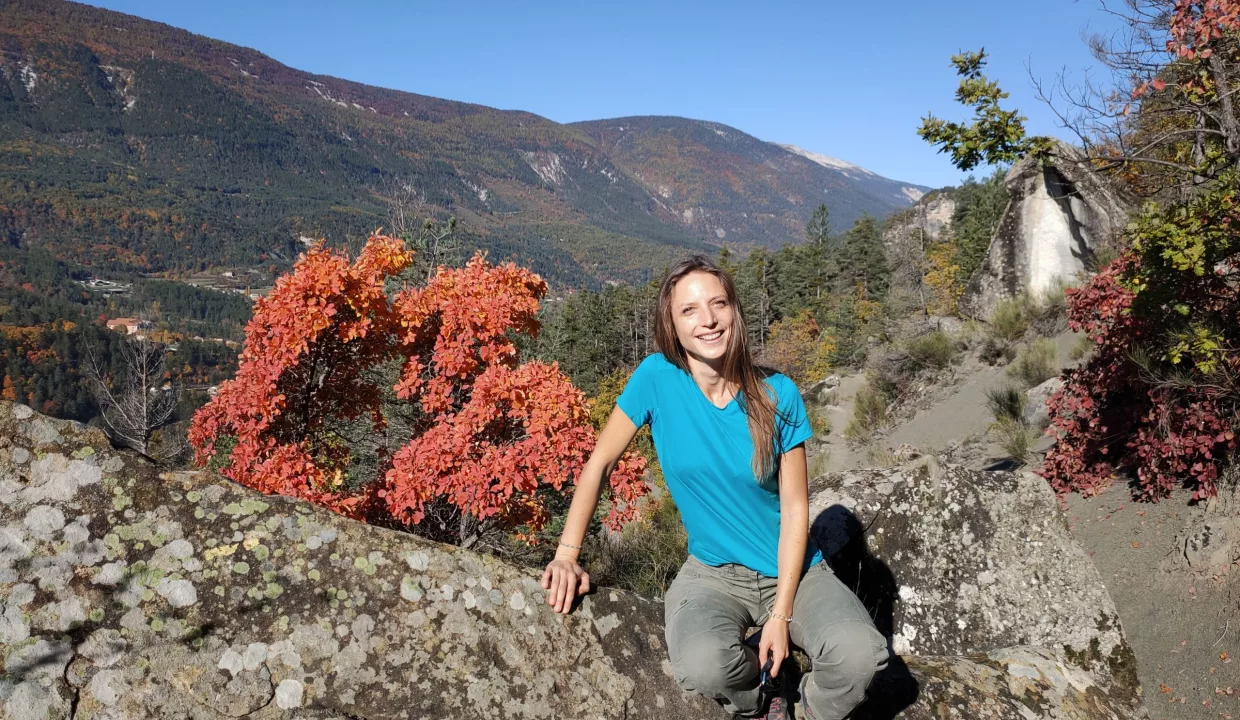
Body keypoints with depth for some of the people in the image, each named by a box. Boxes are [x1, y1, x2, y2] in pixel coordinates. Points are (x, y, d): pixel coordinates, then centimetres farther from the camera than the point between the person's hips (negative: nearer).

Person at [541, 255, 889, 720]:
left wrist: (781, 613, -12)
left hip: (792, 569, 1)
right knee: (702, 667, -32)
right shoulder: (657, 378, -12)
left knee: (862, 654, -27)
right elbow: (599, 464, -5)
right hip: (714, 573, 0)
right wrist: (566, 555, -13)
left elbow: (795, 508, -7)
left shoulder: (777, 395, -11)